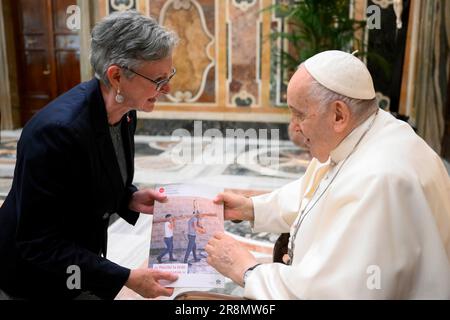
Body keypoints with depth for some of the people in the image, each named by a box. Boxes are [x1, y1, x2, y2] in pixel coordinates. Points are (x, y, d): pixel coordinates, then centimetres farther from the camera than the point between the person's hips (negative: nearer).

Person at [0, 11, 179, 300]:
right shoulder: (57, 130, -32)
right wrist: (126, 278, -28)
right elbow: (38, 244, -27)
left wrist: (130, 199, -11)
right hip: (37, 278, -6)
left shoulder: (123, 112, -8)